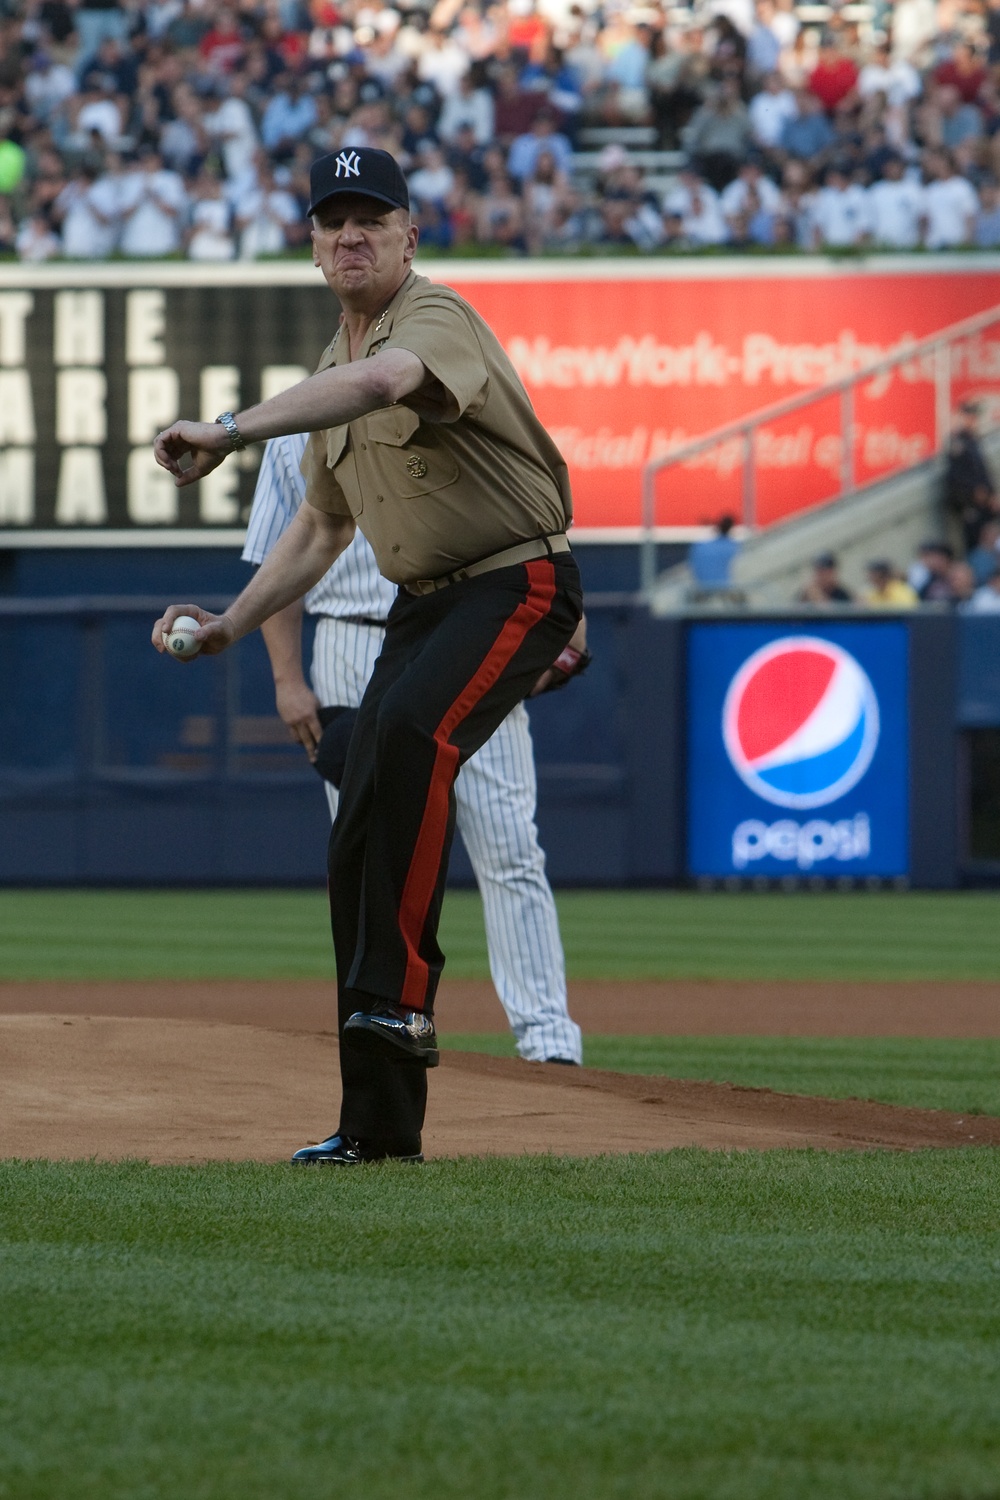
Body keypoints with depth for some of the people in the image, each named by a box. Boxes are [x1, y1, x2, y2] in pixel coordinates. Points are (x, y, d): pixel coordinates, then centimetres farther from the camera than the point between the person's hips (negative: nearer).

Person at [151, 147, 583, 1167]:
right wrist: (231, 624, 12)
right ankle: (379, 1122, 8)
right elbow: (320, 528, 24)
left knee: (409, 735, -37)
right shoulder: (333, 373, 13)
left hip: (516, 584, -9)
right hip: (422, 604, 9)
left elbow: (386, 379, -42)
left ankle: (399, 995, -37)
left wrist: (232, 430, -49)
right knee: (359, 847, 3)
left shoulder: (437, 320, -16)